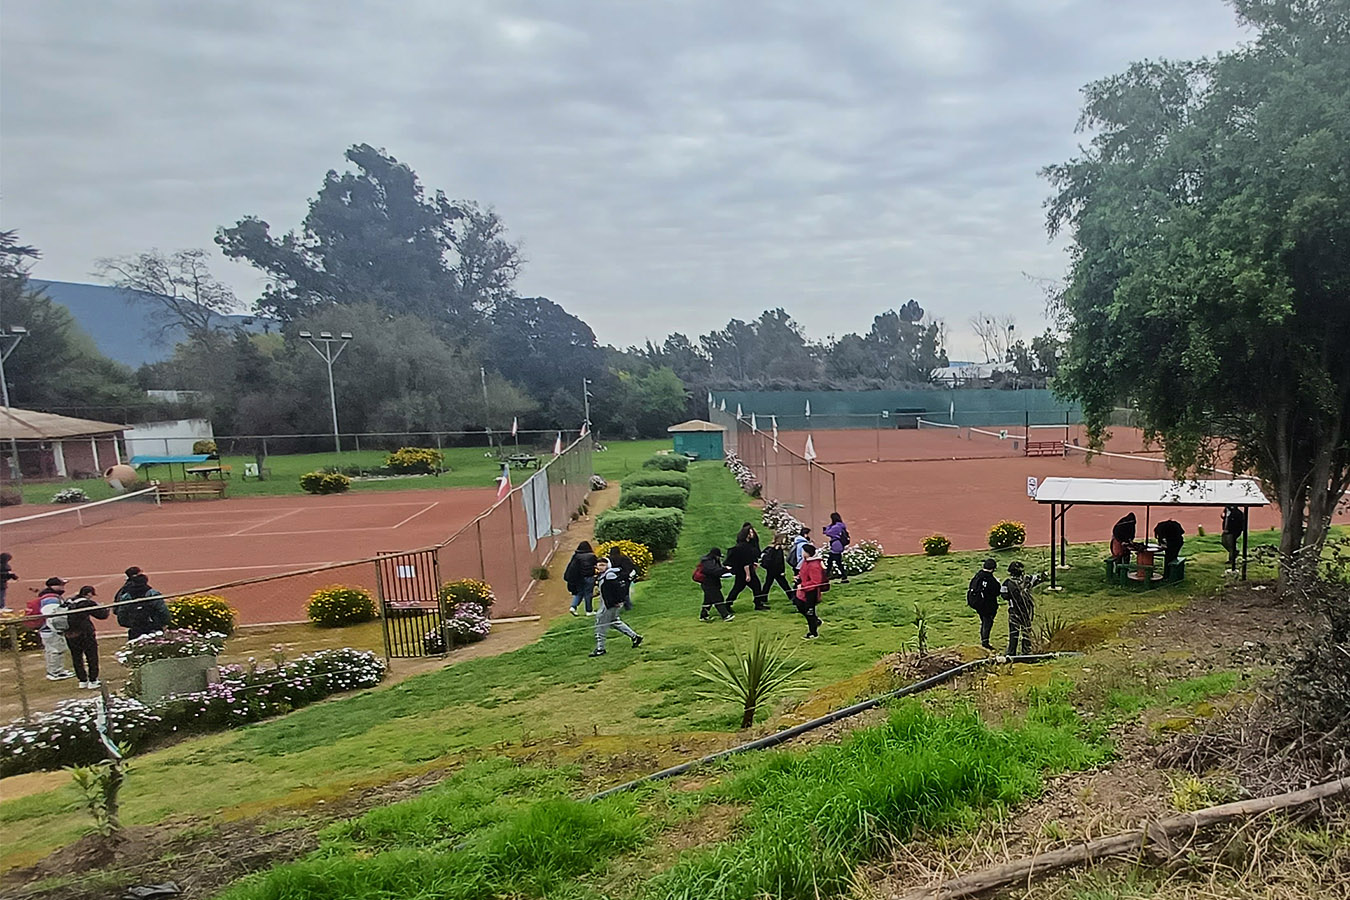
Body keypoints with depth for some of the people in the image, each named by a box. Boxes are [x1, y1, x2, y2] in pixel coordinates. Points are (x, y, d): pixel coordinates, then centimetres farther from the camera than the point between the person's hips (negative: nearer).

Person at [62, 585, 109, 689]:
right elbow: (102, 614, -6)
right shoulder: (88, 603, -8)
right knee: (92, 657, 6)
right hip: (85, 633, -5)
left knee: (77, 657, 15)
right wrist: (106, 609, 13)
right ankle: (93, 680, 8)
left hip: (70, 635, 6)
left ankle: (82, 680, 19)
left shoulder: (68, 602, 9)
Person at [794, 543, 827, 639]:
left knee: (809, 611, 4)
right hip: (804, 592, 10)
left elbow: (815, 582, -29)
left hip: (811, 592, -10)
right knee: (800, 607, 21)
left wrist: (802, 585, -25)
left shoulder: (814, 565, -27)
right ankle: (815, 620, 38)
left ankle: (813, 633, 20)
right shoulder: (805, 561, 4)